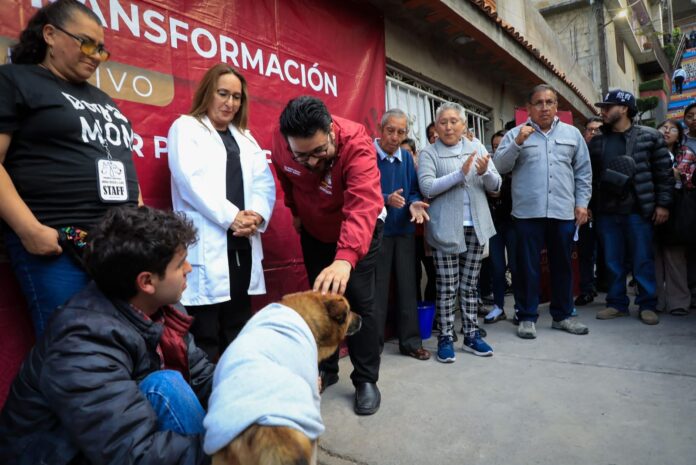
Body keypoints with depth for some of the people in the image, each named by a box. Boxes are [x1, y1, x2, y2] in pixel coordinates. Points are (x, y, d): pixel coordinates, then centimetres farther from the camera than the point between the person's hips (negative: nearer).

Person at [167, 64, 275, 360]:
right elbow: (191, 179, -10)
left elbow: (265, 182, 10)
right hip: (206, 246, -5)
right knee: (205, 336, -2)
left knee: (239, 331, 12)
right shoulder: (186, 127, 6)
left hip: (242, 245, 6)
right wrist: (231, 217, -16)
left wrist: (257, 214, -9)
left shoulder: (245, 138, 23)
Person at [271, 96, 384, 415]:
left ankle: (366, 380, 10)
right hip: (314, 231, 4)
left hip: (358, 230, -4)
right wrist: (295, 210, 7)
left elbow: (363, 207, -52)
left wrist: (346, 258, -65)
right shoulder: (282, 141, -22)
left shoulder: (356, 145, -37)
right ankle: (326, 368, 28)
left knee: (358, 301, -7)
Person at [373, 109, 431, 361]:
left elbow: (414, 190, 10)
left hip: (404, 230, 5)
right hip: (376, 230, -5)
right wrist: (386, 200, -28)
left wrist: (414, 204, -12)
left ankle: (411, 341, 23)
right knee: (377, 289, 3)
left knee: (407, 286, 11)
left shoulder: (407, 157, 10)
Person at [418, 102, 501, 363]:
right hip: (445, 229, -3)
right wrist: (461, 173, -20)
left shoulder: (477, 148, 11)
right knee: (447, 288, 1)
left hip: (476, 227, 4)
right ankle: (446, 338, 12)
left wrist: (485, 172, -13)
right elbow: (427, 188, -14)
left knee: (470, 285, 12)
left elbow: (495, 186, 8)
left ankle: (471, 335, 22)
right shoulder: (428, 153, 0)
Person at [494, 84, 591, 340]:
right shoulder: (515, 134, 6)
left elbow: (583, 172, 13)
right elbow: (500, 166, -5)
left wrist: (582, 203, 5)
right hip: (528, 212, -3)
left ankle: (562, 315, 25)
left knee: (562, 265, 11)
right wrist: (517, 143, -16)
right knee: (528, 266, 2)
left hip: (563, 212, 3)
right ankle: (527, 317, 13)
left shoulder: (572, 134, 13)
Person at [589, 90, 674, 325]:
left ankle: (647, 305, 15)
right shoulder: (596, 141, 10)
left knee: (643, 260, 3)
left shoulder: (649, 136, 2)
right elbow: (589, 175, 11)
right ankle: (617, 303, 18)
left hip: (637, 210, -3)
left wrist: (663, 204, -4)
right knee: (613, 261, 8)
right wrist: (589, 206, 6)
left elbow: (664, 172, 1)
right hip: (606, 212, 3)